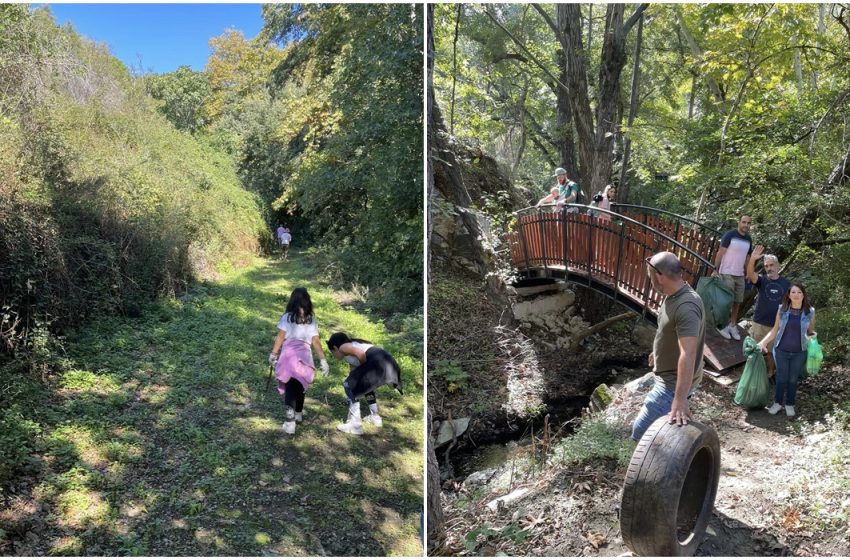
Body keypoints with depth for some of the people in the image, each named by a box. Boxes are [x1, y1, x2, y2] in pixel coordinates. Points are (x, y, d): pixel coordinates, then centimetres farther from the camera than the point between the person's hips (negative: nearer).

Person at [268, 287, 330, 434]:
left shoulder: (287, 317, 2)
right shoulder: (311, 320, 8)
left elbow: (280, 337, 0)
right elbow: (316, 341, 5)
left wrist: (273, 354, 11)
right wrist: (323, 360, 8)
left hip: (288, 355, -2)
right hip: (305, 356, 2)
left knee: (290, 388, -1)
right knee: (300, 386, 20)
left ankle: (289, 421, -11)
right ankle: (298, 413, 39)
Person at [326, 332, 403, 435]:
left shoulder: (343, 347, 10)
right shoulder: (352, 346, 35)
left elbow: (361, 353, -11)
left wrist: (365, 368, 5)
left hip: (378, 363, -10)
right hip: (389, 362, 10)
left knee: (349, 385, 2)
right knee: (365, 384, 34)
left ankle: (355, 425, 2)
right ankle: (375, 417, 40)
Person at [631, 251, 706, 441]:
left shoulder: (686, 306, -32)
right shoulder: (672, 296, 1)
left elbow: (688, 355, -40)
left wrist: (680, 399, -45)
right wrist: (658, 353, 37)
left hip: (674, 383, -10)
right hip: (667, 377, 10)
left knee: (640, 431, -9)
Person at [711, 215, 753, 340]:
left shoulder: (749, 239, 9)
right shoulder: (730, 235, -9)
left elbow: (747, 257, 15)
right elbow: (720, 252, -11)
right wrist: (716, 269, -17)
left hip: (740, 275, 6)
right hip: (727, 273, -6)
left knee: (737, 302, 8)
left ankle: (733, 325, 19)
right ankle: (722, 325, 10)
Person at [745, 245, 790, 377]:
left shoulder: (786, 283, 0)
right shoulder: (761, 280, -6)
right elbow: (750, 274, -29)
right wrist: (752, 259, -47)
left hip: (778, 325, 1)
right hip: (759, 323, -1)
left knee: (771, 351, 15)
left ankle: (770, 373, 32)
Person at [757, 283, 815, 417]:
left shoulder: (810, 312, -6)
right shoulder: (782, 310, -7)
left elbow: (811, 331, 7)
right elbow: (775, 330, 0)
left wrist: (812, 336, -14)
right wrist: (763, 342, -8)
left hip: (799, 353, 0)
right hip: (781, 351, 0)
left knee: (793, 379, 12)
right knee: (781, 378, 10)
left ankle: (790, 404, 29)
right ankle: (777, 402, 28)